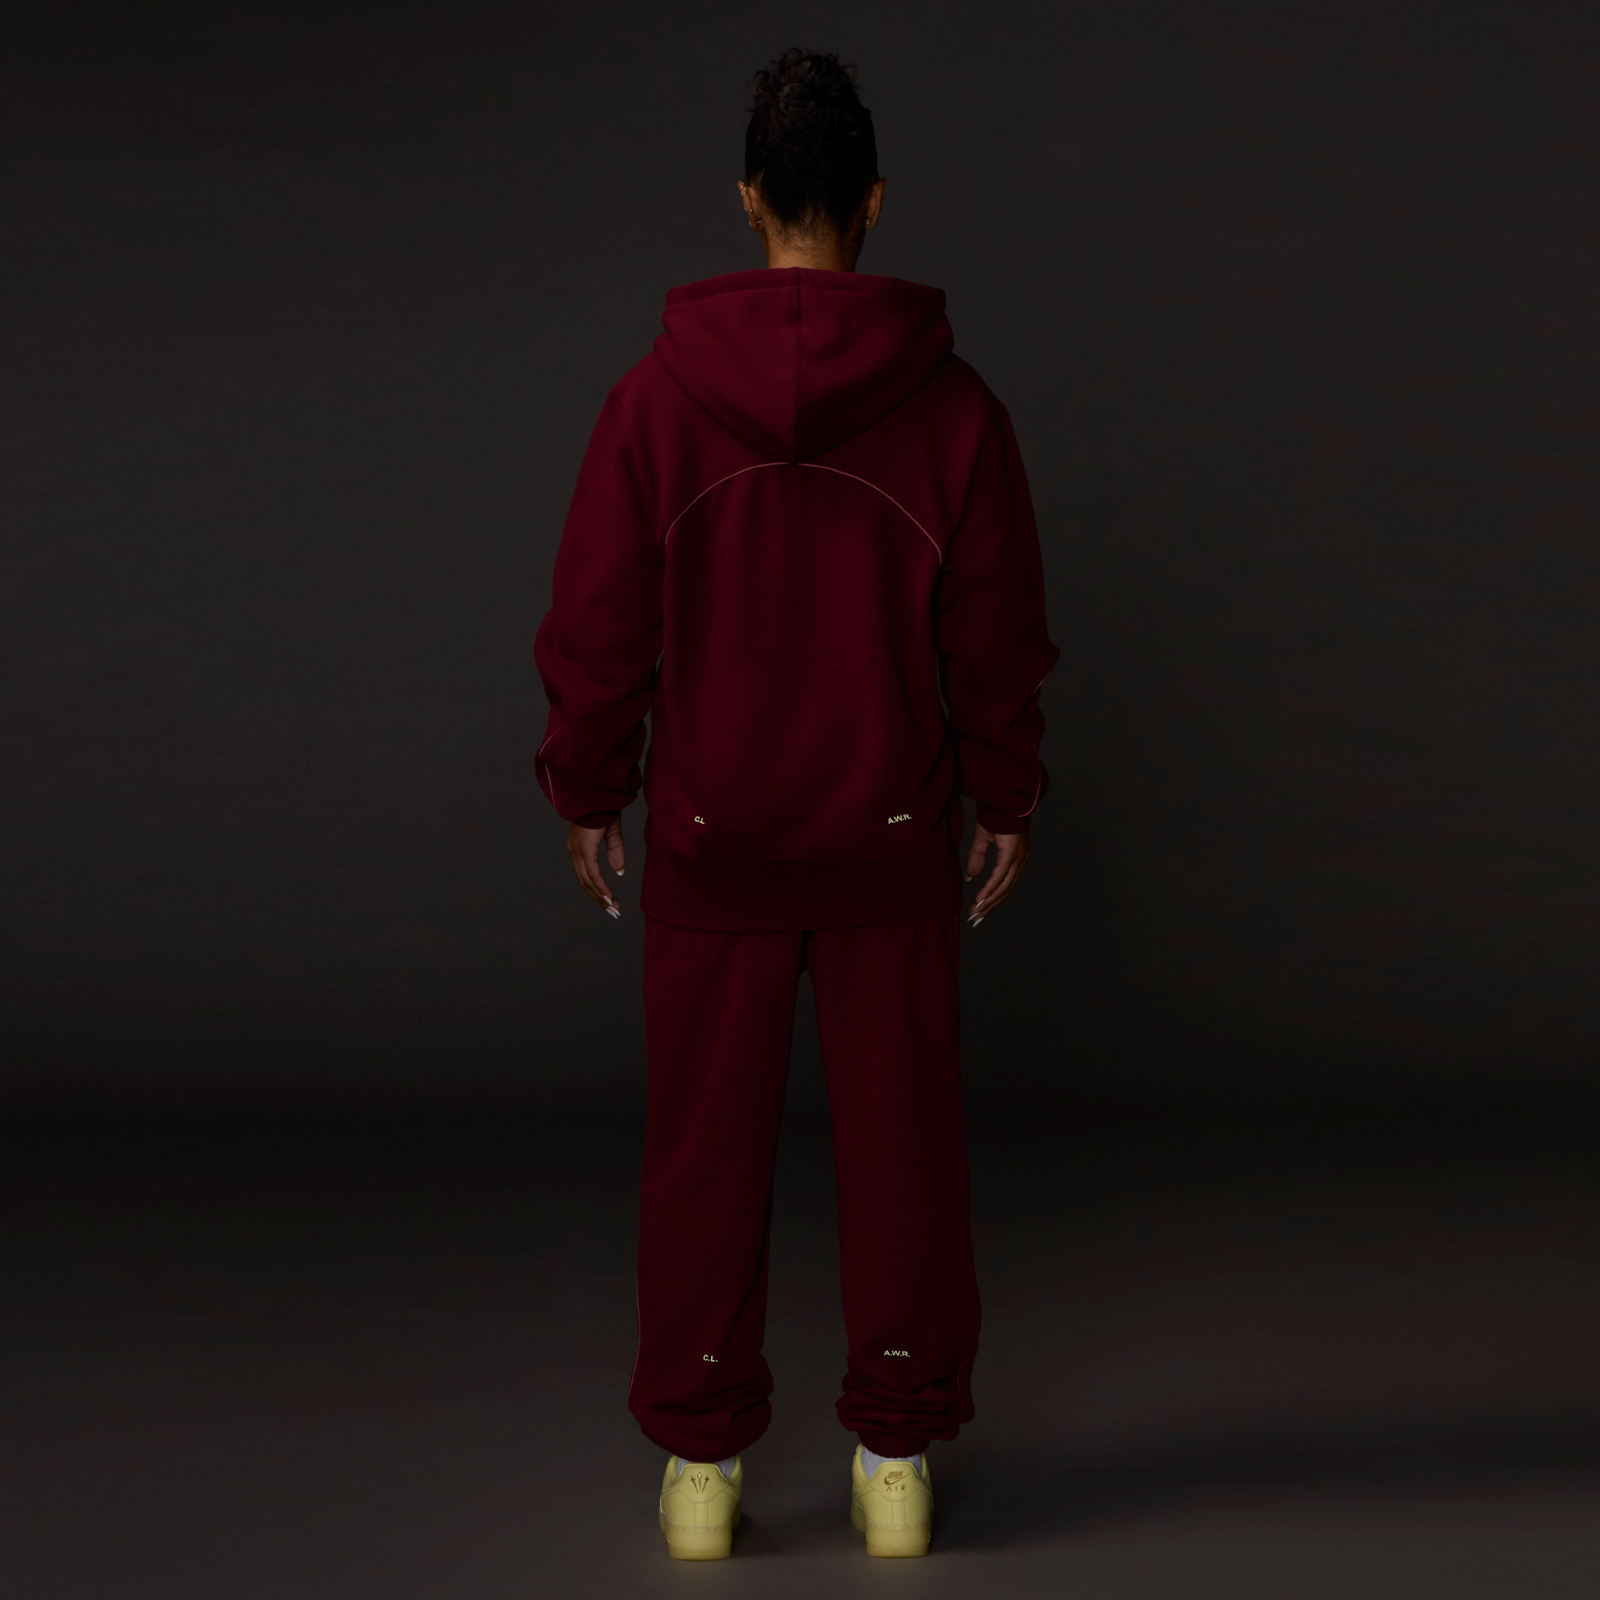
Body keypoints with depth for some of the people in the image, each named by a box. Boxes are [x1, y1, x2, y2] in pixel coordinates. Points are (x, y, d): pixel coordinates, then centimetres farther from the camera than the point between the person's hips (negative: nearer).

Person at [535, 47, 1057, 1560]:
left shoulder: (657, 397, -7)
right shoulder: (952, 405, -5)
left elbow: (598, 625, -3)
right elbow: (999, 634, 0)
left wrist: (586, 789, 10)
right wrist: (1005, 795, 12)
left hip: (712, 839, 0)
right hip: (897, 838, 1)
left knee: (706, 1149, 9)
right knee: (900, 1142, 10)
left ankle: (699, 1461, 20)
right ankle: (898, 1454, 20)